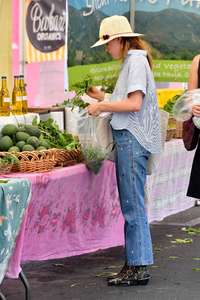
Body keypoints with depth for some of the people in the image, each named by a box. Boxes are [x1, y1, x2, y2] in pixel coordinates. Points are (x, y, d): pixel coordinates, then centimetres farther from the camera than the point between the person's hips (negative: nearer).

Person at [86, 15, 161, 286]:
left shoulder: (136, 61, -11)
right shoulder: (132, 61, 18)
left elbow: (134, 103, -19)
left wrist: (102, 106, -10)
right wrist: (103, 99, 17)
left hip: (132, 139, -10)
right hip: (128, 139, 10)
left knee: (133, 205, -7)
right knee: (131, 205, 11)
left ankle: (139, 267, -4)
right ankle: (134, 264, 15)